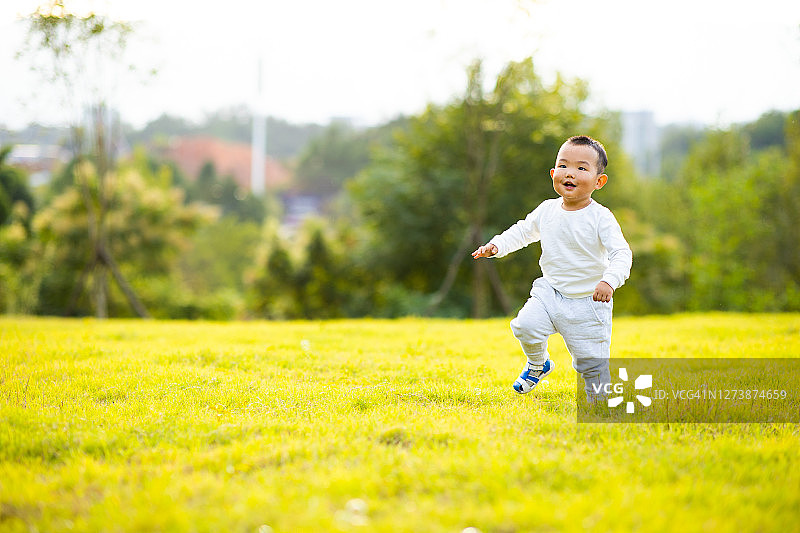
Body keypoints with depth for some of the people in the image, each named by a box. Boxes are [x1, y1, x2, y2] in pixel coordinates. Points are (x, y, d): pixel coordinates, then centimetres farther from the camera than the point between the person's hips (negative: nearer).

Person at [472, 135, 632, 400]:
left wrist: (609, 281, -38)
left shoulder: (600, 218, -15)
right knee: (526, 326, -21)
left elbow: (621, 254, -20)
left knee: (592, 360, -1)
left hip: (587, 301, -3)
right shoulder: (547, 210, 0)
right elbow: (523, 231, 17)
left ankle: (599, 399, 28)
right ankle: (538, 364, 10)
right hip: (550, 292, 3)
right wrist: (496, 245, 1)